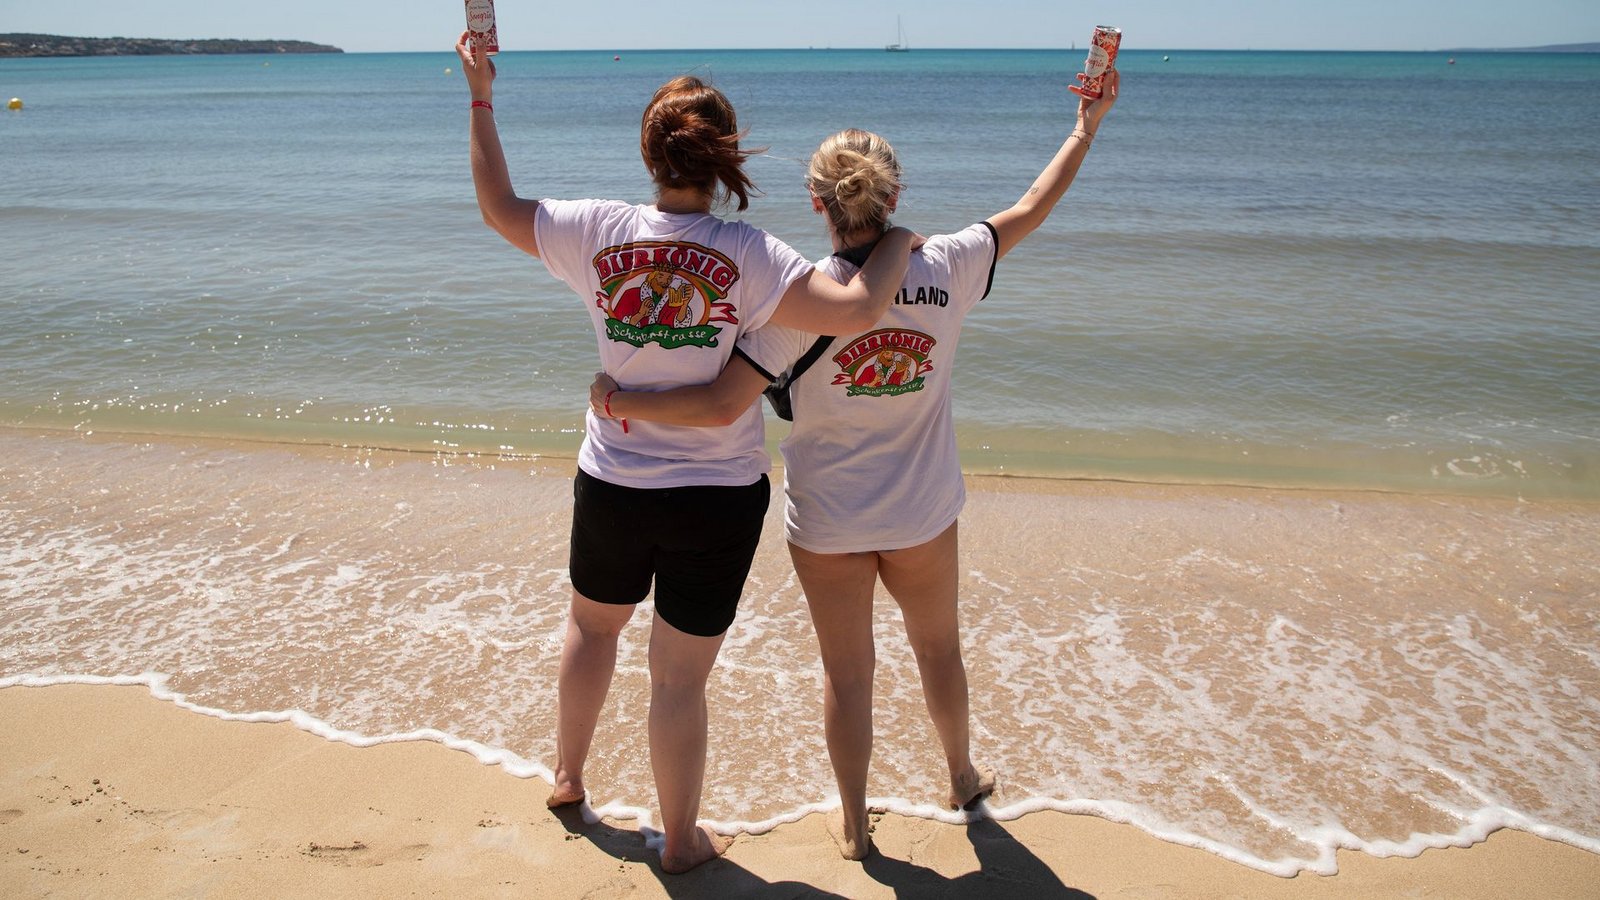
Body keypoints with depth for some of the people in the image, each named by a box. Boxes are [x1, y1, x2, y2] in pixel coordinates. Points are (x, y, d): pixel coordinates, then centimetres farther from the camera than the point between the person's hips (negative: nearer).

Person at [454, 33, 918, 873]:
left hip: (612, 483, 3)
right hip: (717, 496, -3)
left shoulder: (597, 232, -10)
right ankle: (681, 839, 31)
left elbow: (498, 208, 5)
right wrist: (897, 242, -9)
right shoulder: (747, 255, -19)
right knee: (680, 676, 10)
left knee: (591, 622, 29)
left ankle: (567, 777, 50)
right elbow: (856, 309, -29)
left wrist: (481, 98, 12)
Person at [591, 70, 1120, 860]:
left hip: (826, 519, -2)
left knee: (846, 670, 15)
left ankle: (853, 824, 33)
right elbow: (1030, 211, 2)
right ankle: (963, 777, 49)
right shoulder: (946, 269, -13)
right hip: (921, 512, 3)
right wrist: (1088, 125, 13)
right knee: (939, 647, 25)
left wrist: (623, 401, -14)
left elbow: (723, 405, -27)